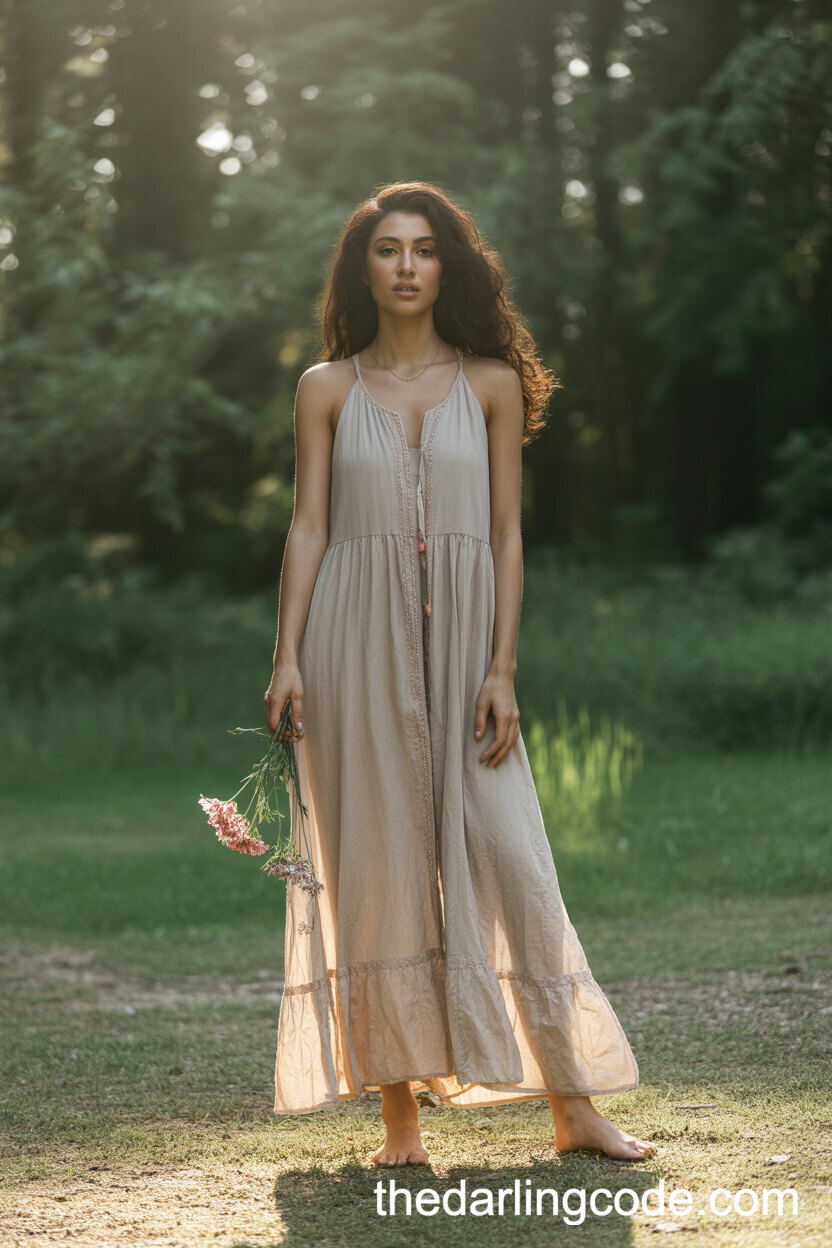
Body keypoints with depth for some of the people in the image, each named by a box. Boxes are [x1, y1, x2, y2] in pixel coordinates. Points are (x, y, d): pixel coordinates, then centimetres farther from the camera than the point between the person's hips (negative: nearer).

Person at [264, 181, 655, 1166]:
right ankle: (400, 1114, 7)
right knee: (378, 867, 0)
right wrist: (287, 657, -5)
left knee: (508, 859, -5)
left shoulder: (492, 382, 7)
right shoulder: (327, 388, 8)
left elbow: (506, 535, 4)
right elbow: (308, 528, 6)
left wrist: (503, 670, -5)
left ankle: (575, 1107, 3)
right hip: (357, 640, 0)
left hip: (459, 637, 0)